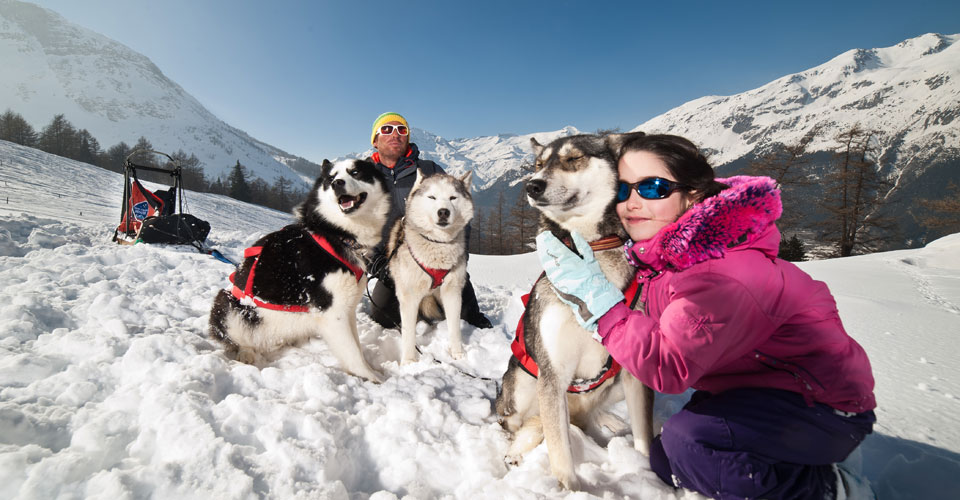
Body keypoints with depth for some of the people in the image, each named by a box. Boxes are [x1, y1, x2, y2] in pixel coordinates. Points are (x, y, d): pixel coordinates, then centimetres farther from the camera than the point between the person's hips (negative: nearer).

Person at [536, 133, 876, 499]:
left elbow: (669, 367, -33)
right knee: (665, 462, 9)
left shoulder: (718, 276, -33)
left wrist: (595, 295, -35)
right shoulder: (664, 251, -6)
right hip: (758, 388, 8)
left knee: (687, 444, -29)